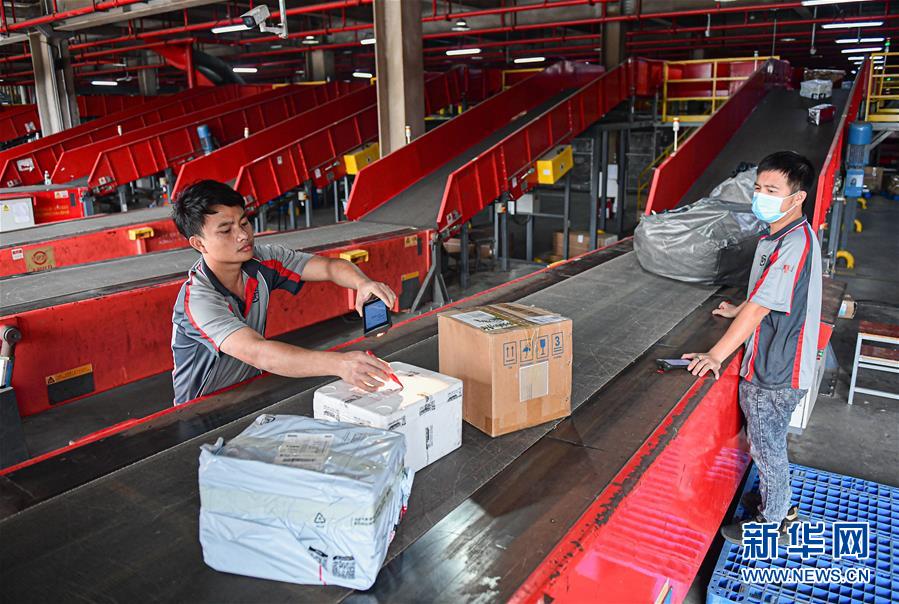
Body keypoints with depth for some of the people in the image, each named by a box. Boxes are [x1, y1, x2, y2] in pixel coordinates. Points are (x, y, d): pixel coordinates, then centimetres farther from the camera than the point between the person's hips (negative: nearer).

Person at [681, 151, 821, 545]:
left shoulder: (794, 244, -25)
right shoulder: (783, 238, 7)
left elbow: (759, 307, -27)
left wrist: (717, 354, -23)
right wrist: (738, 311, 36)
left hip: (774, 372, -9)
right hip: (771, 365, 10)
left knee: (767, 446, 7)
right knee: (768, 442, 24)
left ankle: (772, 524, 26)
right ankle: (777, 502, 43)